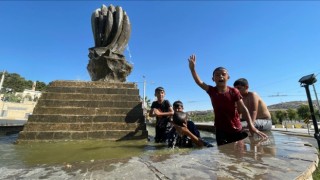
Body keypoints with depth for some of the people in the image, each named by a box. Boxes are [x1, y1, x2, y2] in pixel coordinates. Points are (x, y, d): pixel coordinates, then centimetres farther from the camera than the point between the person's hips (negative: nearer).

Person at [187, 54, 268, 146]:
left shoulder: (234, 91, -7)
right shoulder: (212, 91, -3)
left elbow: (243, 109, -11)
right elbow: (199, 82, -14)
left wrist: (251, 126, -21)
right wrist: (192, 68, -25)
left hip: (236, 129, 0)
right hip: (221, 130, 1)